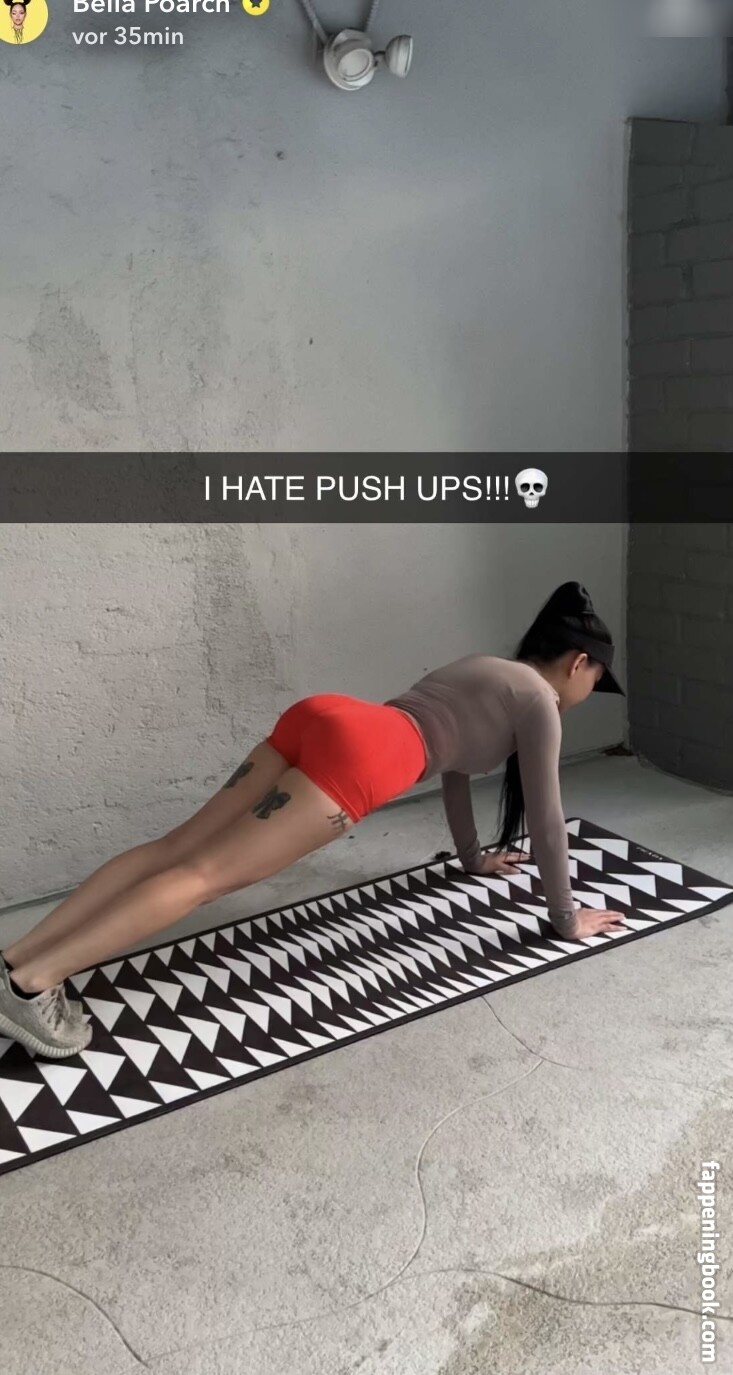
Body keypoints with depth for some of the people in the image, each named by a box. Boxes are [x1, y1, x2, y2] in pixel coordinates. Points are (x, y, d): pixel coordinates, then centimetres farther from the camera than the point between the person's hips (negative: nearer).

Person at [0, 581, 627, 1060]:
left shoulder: (486, 672, 34)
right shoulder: (539, 699, 10)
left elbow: (454, 760, 43)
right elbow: (546, 814, 9)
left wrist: (473, 857, 53)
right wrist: (566, 916, 19)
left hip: (320, 717, 8)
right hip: (357, 752, -8)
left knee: (174, 849, -1)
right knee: (207, 872, -15)